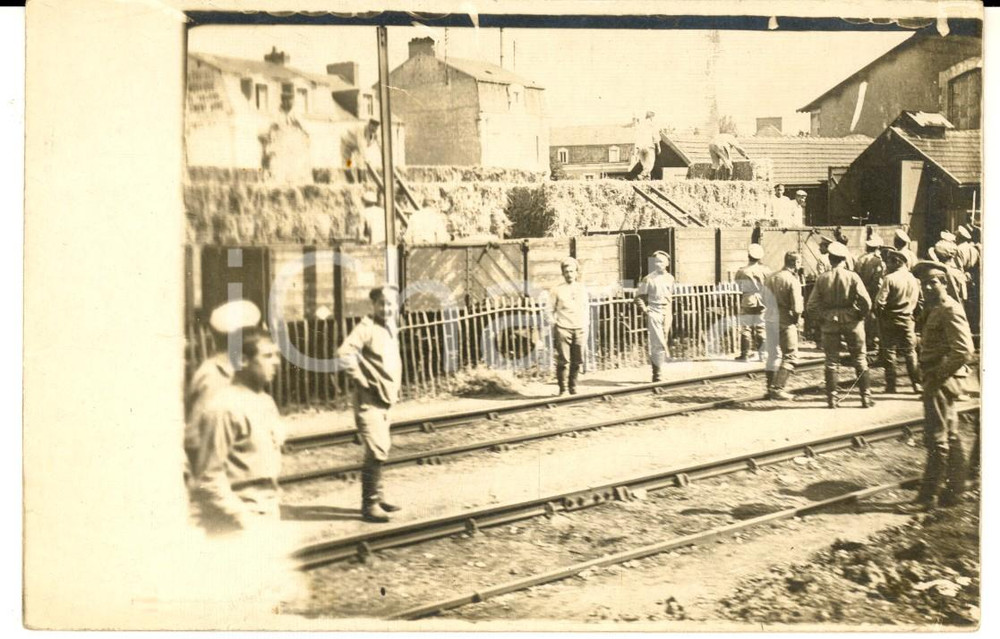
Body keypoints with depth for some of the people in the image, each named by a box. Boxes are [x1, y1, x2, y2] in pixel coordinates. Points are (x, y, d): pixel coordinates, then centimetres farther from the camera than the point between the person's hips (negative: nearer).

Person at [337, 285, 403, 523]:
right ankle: (369, 504, -6)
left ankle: (377, 498, 28)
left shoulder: (391, 329, 11)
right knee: (377, 451, -13)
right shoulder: (366, 327, -15)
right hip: (369, 399, -9)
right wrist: (362, 379, -19)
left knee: (382, 449, 16)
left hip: (386, 399, 9)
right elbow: (343, 354, -28)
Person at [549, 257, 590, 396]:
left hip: (580, 329, 3)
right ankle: (562, 388, 5)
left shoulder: (582, 289, 12)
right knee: (562, 361, -5)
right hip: (563, 329, -3)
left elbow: (586, 310, 17)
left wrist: (586, 327, 11)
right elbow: (552, 311, 3)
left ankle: (573, 387, 15)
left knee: (576, 361, 2)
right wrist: (554, 331, -3)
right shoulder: (557, 290, 3)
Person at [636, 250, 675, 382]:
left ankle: (656, 372, 18)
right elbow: (639, 297, -2)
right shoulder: (648, 279, -5)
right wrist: (644, 309, -14)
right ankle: (656, 373, -6)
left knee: (663, 342, 8)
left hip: (666, 313, 5)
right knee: (658, 343, -11)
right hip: (654, 313, -5)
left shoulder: (670, 278, 10)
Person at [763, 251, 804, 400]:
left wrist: (770, 313, 10)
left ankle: (770, 388, 20)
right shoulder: (793, 281, -12)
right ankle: (777, 388, -7)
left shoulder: (771, 278, 9)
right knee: (791, 357, 0)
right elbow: (797, 308, -16)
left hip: (770, 320, 7)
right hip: (785, 322, -7)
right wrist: (795, 320, 1)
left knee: (772, 355, 16)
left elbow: (765, 301, 9)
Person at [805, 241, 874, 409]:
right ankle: (866, 397, 11)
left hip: (830, 323, 1)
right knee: (860, 360, 10)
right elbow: (866, 302, -15)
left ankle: (832, 398, 8)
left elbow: (811, 306, -7)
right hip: (851, 322, -1)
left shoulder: (822, 279, -4)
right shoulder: (852, 277, -9)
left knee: (831, 361, 9)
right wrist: (860, 315, 1)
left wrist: (822, 317, 7)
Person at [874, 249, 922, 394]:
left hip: (890, 320, -5)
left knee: (889, 351, 3)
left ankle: (891, 385, 3)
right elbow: (919, 301, 10)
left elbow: (880, 302, -19)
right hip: (907, 320, 5)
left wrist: (878, 314, -3)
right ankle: (917, 384, 10)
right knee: (910, 351, 12)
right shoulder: (913, 279, 3)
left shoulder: (889, 279, -16)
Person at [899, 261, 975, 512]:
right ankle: (954, 490, 24)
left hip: (942, 381, -10)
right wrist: (929, 375, 13)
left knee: (936, 438, -6)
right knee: (950, 436, 15)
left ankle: (928, 496, -3)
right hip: (937, 380, 10)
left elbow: (964, 350, -24)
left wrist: (938, 375, -19)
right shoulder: (934, 309, 15)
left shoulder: (950, 309, -15)